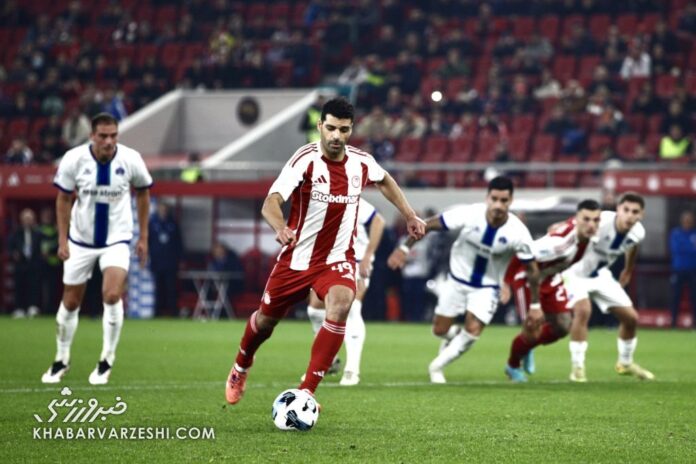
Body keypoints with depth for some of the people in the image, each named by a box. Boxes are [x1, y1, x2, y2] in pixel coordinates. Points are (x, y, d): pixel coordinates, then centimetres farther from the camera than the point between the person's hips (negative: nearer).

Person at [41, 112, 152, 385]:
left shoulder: (131, 160, -13)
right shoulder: (74, 159, -15)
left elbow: (143, 193, 4)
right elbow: (63, 199, -2)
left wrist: (143, 237, 6)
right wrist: (62, 240, -7)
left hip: (116, 240, -1)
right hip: (80, 240, 1)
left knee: (112, 296, -20)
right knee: (70, 303, 8)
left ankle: (107, 361, -2)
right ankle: (61, 360, 29)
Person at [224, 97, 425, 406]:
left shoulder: (361, 162, -5)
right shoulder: (305, 160, -20)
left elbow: (384, 181, 21)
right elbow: (271, 202, -32)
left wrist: (410, 215, 19)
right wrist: (281, 228, -53)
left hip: (337, 259, 2)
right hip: (297, 258, -2)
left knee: (340, 307, -29)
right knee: (266, 320, 14)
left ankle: (306, 391, -23)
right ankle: (240, 369, 50)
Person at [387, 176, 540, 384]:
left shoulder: (517, 232, -24)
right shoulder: (469, 214, -25)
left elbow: (532, 269, -11)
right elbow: (429, 224, -14)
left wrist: (535, 304, -7)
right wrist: (405, 248, -15)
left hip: (486, 288, -1)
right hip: (457, 281, 1)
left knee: (473, 330, -16)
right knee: (440, 330, 4)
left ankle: (437, 366, 9)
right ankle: (453, 337, 43)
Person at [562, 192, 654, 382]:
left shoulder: (637, 233, -17)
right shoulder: (599, 223, -36)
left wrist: (627, 273, 20)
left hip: (600, 275, 6)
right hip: (576, 273, -6)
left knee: (631, 317, 6)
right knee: (583, 310, -31)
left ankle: (625, 363, 32)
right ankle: (577, 367, -21)